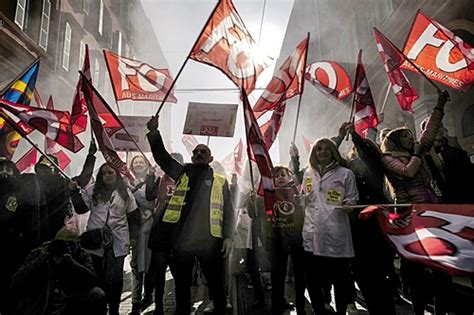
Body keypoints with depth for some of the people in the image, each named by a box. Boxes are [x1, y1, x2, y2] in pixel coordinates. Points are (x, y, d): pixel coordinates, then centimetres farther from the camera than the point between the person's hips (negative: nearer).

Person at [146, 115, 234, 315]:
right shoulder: (182, 173, 11)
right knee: (182, 284, 15)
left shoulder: (220, 182, 8)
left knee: (215, 283, 11)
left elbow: (228, 212, 5)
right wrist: (154, 133, -11)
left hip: (209, 241, -1)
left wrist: (228, 237, -5)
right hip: (182, 239, 1)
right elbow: (162, 156, 2)